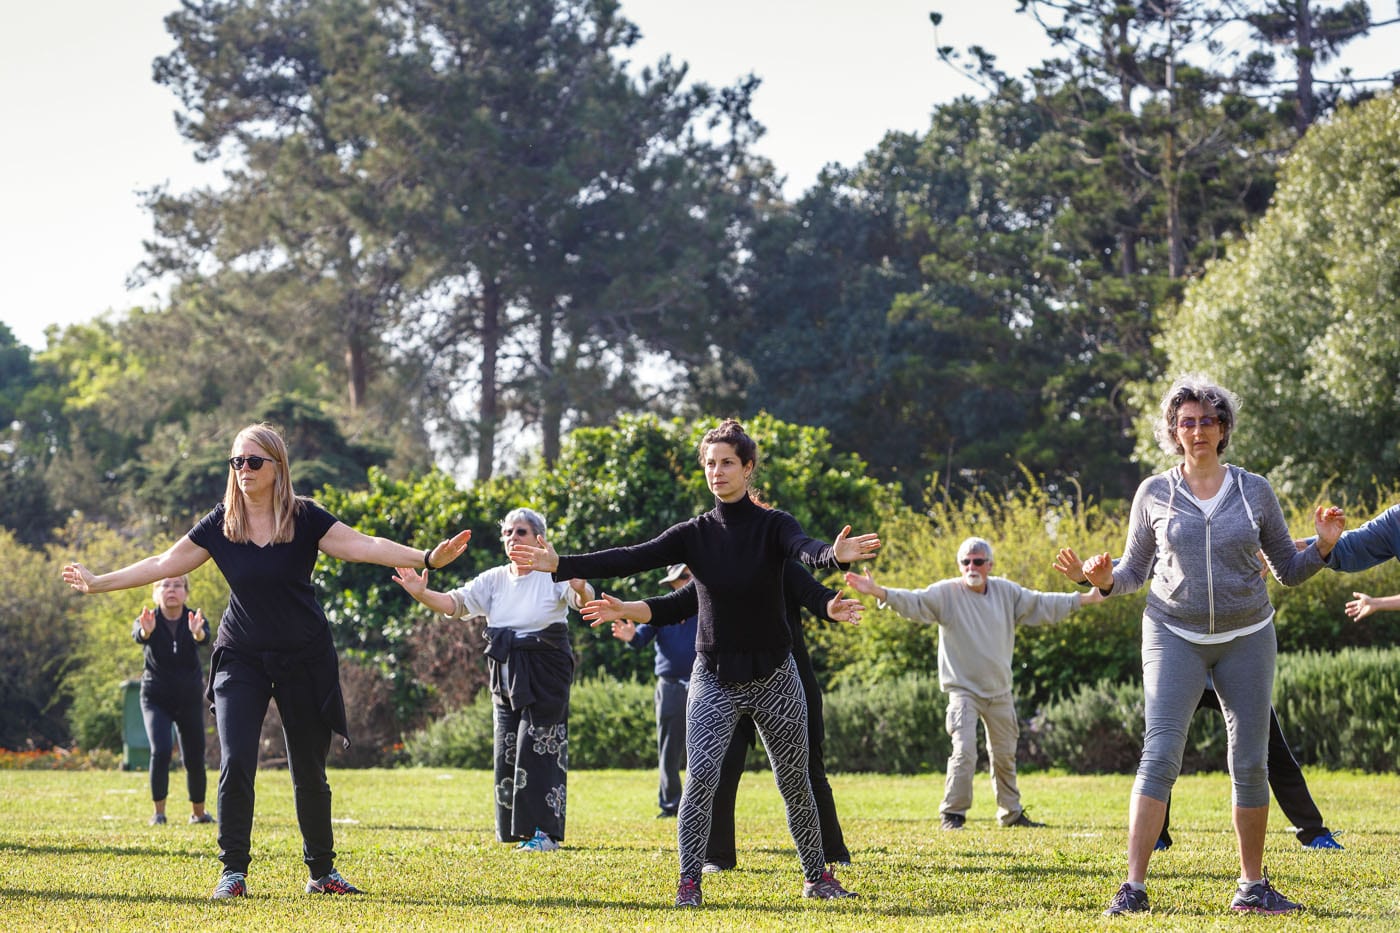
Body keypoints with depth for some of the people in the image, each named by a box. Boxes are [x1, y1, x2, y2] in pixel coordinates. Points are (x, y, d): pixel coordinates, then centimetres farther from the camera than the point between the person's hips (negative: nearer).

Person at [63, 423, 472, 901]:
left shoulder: (304, 518, -7)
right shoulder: (221, 524, 0)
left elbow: (362, 546, -18)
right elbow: (165, 564, 7)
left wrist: (426, 558, -31)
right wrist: (99, 582, 9)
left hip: (304, 660, -1)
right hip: (241, 659, 1)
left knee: (309, 772, 6)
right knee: (235, 764, -12)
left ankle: (322, 871, 20)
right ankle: (233, 873, -4)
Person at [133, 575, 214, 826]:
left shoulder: (194, 619, -10)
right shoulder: (149, 621, -12)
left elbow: (205, 638, -32)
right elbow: (138, 635, -35)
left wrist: (197, 632, -58)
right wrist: (145, 631, -60)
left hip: (189, 699, 1)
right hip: (156, 699, -1)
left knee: (194, 759, 3)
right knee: (160, 751, -20)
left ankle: (198, 811, 25)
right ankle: (159, 811, -6)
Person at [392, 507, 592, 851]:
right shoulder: (494, 579, 6)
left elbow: (583, 599, -25)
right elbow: (456, 603, -3)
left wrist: (580, 588, -50)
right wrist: (421, 593, -22)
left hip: (546, 675, -6)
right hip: (506, 675, 6)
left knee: (538, 748, -10)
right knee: (507, 750, 8)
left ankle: (544, 831, -7)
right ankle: (513, 827, 21)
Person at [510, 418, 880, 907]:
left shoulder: (772, 525, -8)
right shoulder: (695, 533, -2)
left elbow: (805, 549, -30)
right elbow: (631, 558, -12)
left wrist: (835, 554, -55)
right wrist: (560, 564, -25)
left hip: (773, 677, -1)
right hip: (714, 677, 1)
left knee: (794, 780, 8)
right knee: (701, 775, -14)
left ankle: (817, 876, 23)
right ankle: (689, 881, -9)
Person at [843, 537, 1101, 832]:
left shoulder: (1007, 592, 4)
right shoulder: (946, 593, -9)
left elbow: (1043, 604, 13)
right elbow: (913, 602, -22)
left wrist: (1086, 598, 12)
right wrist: (878, 592, -39)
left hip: (1000, 691, 5)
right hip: (963, 689, -5)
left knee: (1005, 755, 14)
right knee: (964, 750, -18)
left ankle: (1011, 813, 28)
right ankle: (952, 813, -9)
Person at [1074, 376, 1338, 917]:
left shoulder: (1254, 491, 4)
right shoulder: (1154, 494, 2)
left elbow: (1288, 572, 9)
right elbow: (1136, 570, 10)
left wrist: (1323, 547, -10)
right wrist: (1106, 580, -11)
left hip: (1246, 637, 2)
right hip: (1175, 635, -2)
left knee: (1250, 761, 2)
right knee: (1160, 753, -15)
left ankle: (1252, 887, 14)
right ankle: (1133, 887, -17)